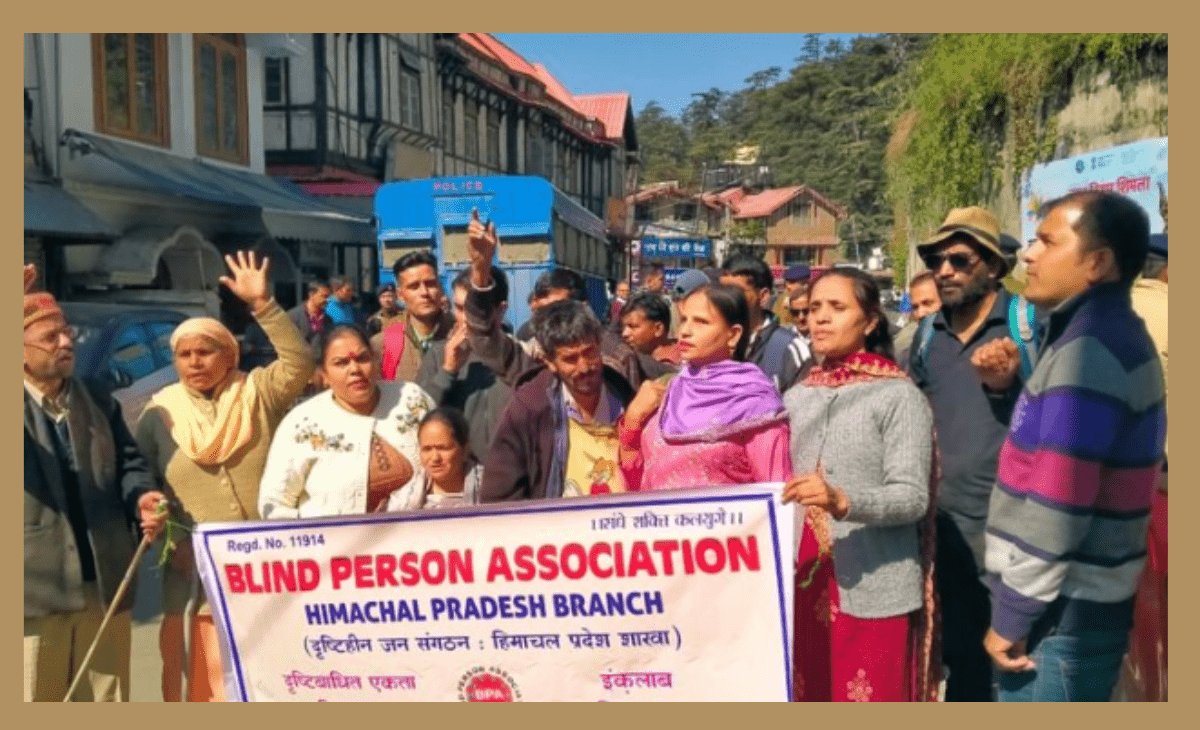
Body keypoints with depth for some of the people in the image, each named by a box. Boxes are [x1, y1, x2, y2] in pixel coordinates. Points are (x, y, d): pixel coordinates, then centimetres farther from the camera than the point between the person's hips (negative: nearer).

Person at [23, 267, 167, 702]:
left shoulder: (99, 400, 12)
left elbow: (128, 462, 15)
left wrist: (142, 496, -10)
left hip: (104, 584, 5)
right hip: (34, 588, -4)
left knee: (108, 701, 17)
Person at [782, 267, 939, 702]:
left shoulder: (898, 396, -5)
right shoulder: (796, 397, 12)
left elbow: (913, 497, -13)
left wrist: (843, 502, -28)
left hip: (873, 592, -5)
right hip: (804, 585, 5)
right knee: (807, 701, 12)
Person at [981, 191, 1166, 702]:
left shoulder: (1090, 349, -20)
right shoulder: (1109, 337, 13)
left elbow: (1056, 507, -24)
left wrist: (1011, 618, -16)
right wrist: (1007, 388, 5)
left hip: (1062, 614, -10)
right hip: (1075, 605, 10)